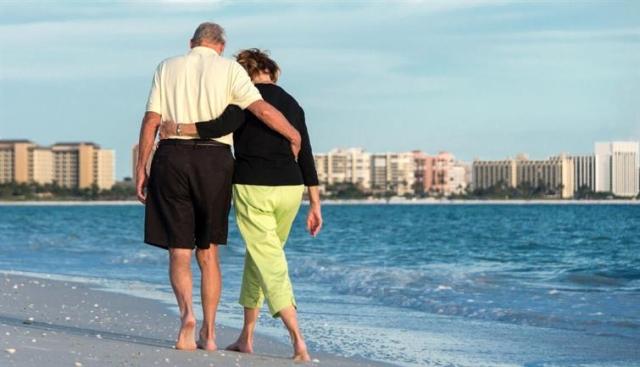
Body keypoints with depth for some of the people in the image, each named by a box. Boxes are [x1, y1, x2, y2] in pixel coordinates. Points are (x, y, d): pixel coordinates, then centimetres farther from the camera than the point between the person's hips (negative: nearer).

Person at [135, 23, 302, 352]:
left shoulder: (168, 68, 9)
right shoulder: (229, 69, 3)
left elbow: (151, 120, 1)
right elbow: (262, 109, -9)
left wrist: (141, 169, 3)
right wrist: (294, 136, 4)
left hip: (172, 157, 0)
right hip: (215, 161, 0)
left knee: (179, 252, 3)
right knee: (208, 253, 12)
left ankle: (187, 312, -24)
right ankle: (208, 333, 9)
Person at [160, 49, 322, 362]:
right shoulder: (292, 104, 14)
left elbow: (222, 126, -22)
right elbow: (306, 158, 11)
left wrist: (177, 129, -12)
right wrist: (315, 205, 12)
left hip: (252, 189, -6)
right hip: (289, 191, 6)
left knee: (270, 265, -6)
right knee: (258, 257, 21)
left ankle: (298, 341, -19)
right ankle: (246, 338, 24)